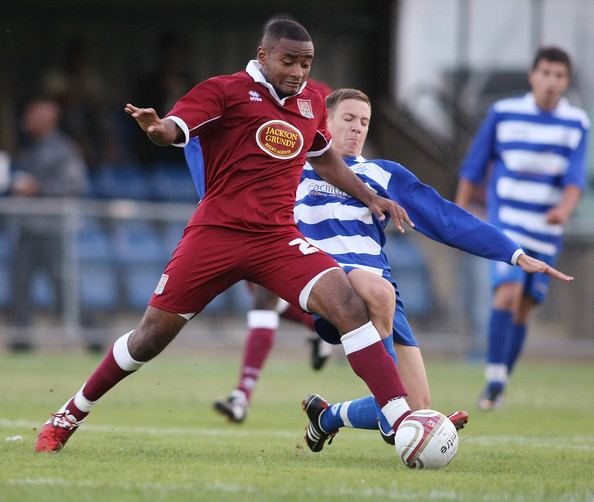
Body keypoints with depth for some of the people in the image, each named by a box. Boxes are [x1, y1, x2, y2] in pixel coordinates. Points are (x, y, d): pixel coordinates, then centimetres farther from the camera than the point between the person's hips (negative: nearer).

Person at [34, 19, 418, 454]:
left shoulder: (310, 103, 14)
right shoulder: (226, 91, -4)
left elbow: (324, 157, 34)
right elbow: (175, 128, -20)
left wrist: (370, 197, 29)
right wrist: (157, 128, -43)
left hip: (277, 238, 3)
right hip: (216, 233, -3)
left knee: (346, 303, -20)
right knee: (153, 335, 5)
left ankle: (403, 421, -22)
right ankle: (70, 416, 25)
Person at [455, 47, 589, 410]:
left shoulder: (577, 124, 0)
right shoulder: (503, 113, -3)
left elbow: (576, 176, -9)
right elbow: (474, 166, 5)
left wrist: (565, 208, -29)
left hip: (547, 230, 2)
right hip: (507, 220, -2)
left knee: (524, 309, 6)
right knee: (508, 291, -22)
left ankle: (497, 388, 18)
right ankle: (495, 378, -21)